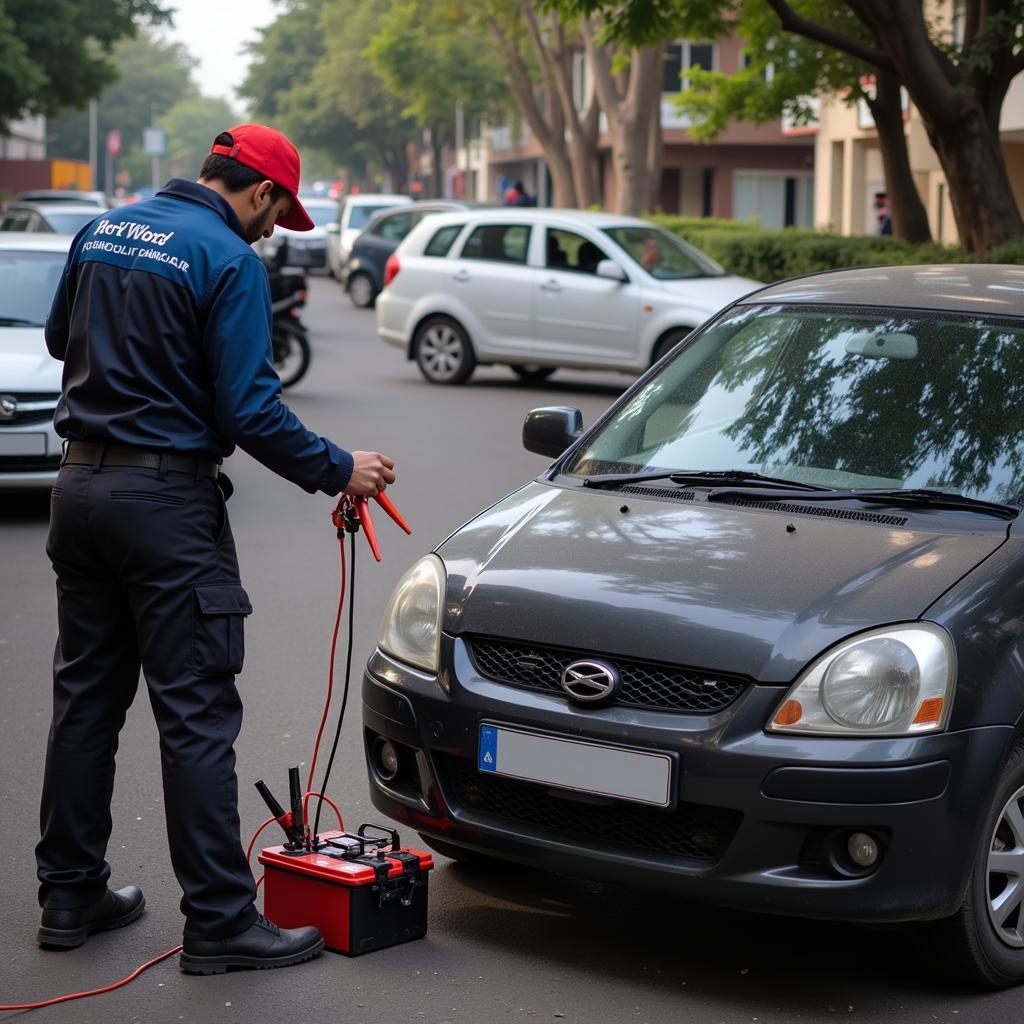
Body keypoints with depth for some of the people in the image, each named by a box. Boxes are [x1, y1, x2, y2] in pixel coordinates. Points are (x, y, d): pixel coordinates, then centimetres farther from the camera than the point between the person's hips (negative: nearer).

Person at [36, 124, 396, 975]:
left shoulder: (103, 231, 9)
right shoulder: (230, 260, -13)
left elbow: (60, 341, 22)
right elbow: (250, 409, -17)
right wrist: (338, 471, -7)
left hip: (81, 482, 8)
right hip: (166, 497, -8)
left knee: (85, 696, 14)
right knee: (196, 713, -3)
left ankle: (71, 895, 22)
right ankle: (220, 920, 2)